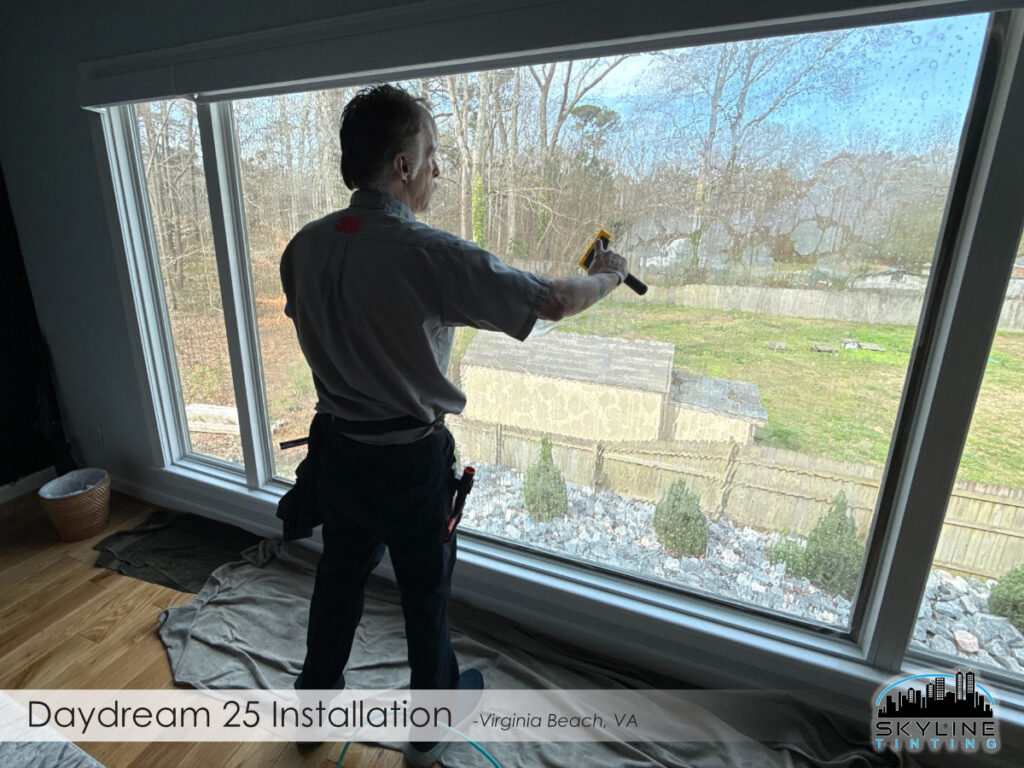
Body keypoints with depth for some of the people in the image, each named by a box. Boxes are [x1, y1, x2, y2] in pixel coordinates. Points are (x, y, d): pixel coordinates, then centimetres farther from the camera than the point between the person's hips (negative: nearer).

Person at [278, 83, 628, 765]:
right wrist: (606, 276, 2)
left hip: (336, 448, 6)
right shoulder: (430, 254, -24)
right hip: (410, 460, -5)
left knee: (340, 575, 25)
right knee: (426, 592, 17)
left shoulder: (305, 246, -4)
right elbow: (552, 302, -18)